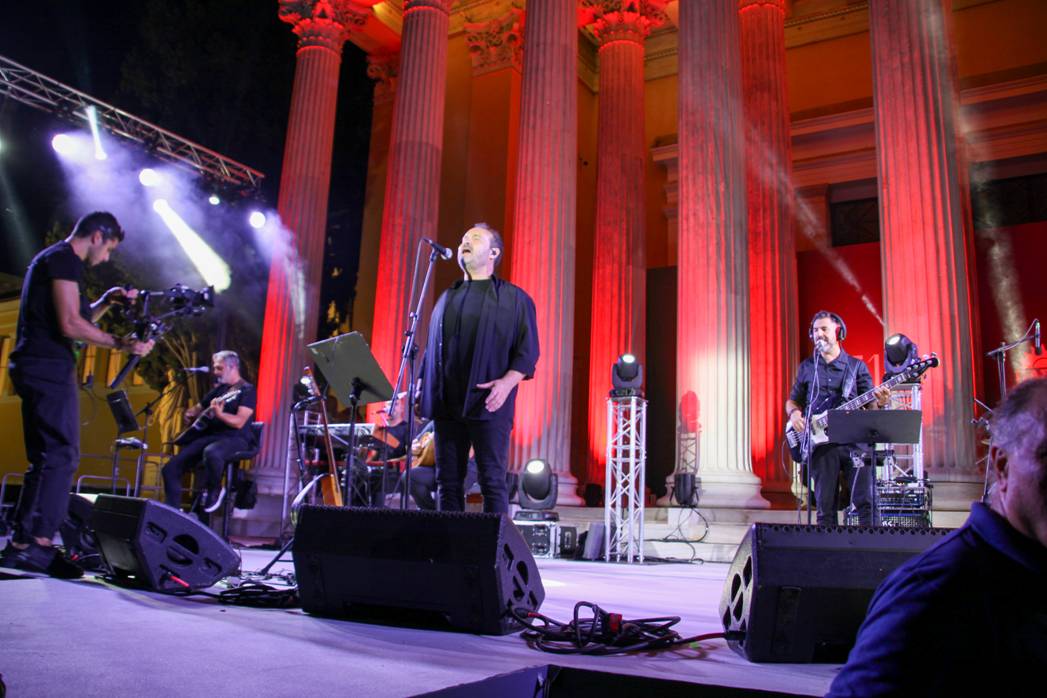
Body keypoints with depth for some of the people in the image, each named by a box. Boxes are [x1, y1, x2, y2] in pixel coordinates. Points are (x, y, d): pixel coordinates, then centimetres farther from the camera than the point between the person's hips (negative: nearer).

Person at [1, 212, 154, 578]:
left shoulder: (50, 258, 23)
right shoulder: (65, 260, -9)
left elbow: (73, 320, 25)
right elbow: (70, 326, -18)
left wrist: (105, 302, 15)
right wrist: (121, 343, -15)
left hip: (37, 369, 11)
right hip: (49, 369, -11)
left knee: (48, 458, 12)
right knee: (59, 455, -13)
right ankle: (33, 542, -15)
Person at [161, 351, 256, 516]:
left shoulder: (247, 390, -4)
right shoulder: (219, 389, 19)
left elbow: (239, 422, -17)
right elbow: (198, 408, 32)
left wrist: (219, 414, -32)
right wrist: (191, 413, 10)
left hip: (235, 438, -7)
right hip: (209, 435, 7)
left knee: (211, 453, -41)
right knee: (170, 468, -8)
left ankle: (214, 490, -12)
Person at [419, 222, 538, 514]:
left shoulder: (514, 298, 6)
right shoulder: (447, 298, 21)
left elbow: (528, 350, -1)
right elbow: (431, 350, 22)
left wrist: (507, 382, -17)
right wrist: (422, 389, 12)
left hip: (488, 405, -5)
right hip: (446, 404, 5)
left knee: (492, 481, -5)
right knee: (448, 481, 5)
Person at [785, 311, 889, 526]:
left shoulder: (856, 366, 10)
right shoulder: (807, 367, 14)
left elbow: (869, 406, 7)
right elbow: (792, 400, 20)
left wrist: (879, 402, -16)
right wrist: (794, 413, -2)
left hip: (854, 439, -1)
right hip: (820, 442, 1)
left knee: (865, 501, -9)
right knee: (825, 505, 2)